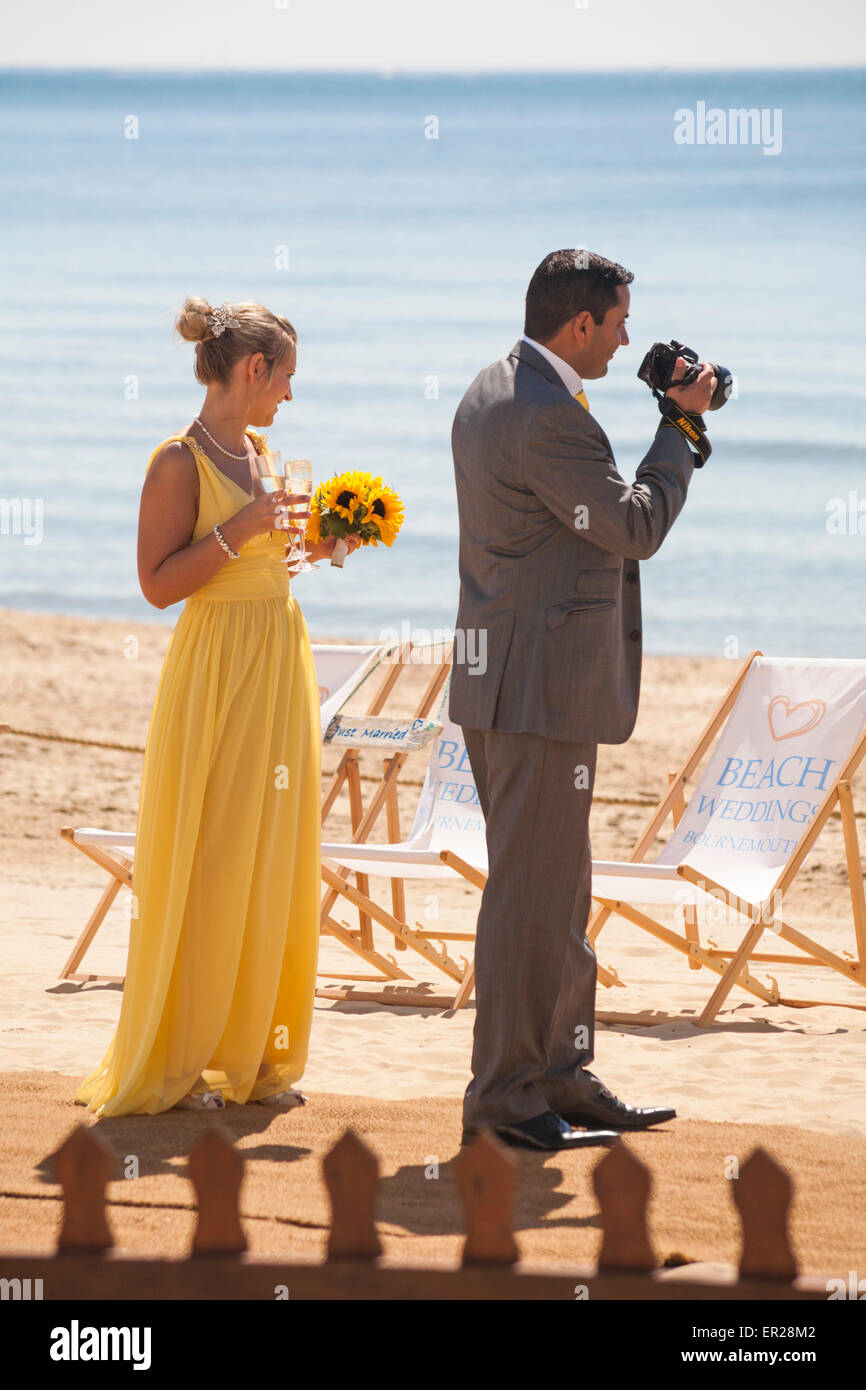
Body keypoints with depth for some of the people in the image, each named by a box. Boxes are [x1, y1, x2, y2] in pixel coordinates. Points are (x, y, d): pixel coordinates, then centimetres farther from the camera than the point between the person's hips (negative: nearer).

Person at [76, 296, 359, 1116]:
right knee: (204, 864, -5)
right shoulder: (180, 461, -11)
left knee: (272, 862, 8)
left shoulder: (258, 451, 12)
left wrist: (316, 545, 8)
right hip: (218, 670, -8)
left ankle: (251, 1055, 14)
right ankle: (170, 1064, 2)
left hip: (281, 663, 8)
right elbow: (160, 582, -15)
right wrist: (241, 530, -21)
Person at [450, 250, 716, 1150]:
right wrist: (683, 425, -1)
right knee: (531, 892, -5)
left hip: (501, 674, 11)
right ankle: (507, 1095, -1)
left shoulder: (490, 394, 13)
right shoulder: (550, 419, -20)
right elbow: (636, 529, -11)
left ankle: (562, 1074, 22)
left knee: (554, 889, 16)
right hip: (543, 684, -11)